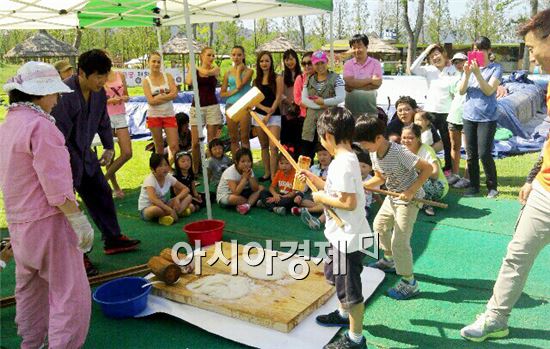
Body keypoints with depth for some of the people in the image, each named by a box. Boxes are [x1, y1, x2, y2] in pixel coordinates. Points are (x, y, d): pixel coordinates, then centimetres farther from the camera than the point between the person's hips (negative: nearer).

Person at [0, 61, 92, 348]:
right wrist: (79, 221, -18)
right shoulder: (40, 125, -18)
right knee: (70, 293, -2)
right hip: (47, 221, -10)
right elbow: (56, 185, -23)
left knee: (30, 290, 23)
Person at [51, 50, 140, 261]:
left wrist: (109, 147, 19)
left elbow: (103, 122, 14)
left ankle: (113, 239, 30)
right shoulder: (64, 94, -27)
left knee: (102, 194, 15)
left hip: (85, 154, 8)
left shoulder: (99, 93, -3)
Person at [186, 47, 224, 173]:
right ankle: (195, 170, 8)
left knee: (211, 142, -1)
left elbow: (206, 72, -15)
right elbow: (189, 81, -13)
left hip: (212, 107, 0)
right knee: (195, 142, -3)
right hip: (196, 107, 1)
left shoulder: (215, 69, 7)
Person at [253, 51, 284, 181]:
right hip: (259, 114, 5)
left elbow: (278, 98, -6)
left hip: (274, 116, -5)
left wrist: (269, 115, -11)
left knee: (273, 147, -13)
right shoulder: (257, 80, 12)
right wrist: (264, 108, -11)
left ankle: (273, 176, -11)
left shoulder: (277, 78, -1)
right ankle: (267, 173, 17)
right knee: (264, 146, 9)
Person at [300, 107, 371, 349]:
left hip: (349, 237, -11)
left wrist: (322, 198, -17)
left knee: (350, 287, 5)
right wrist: (314, 179, 10)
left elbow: (349, 202, -29)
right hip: (341, 234, 11)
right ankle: (343, 313, 52)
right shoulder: (346, 158, 6)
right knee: (335, 274, 29)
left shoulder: (342, 164, -26)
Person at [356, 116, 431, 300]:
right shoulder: (374, 153, -6)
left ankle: (409, 283, 7)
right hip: (392, 197, 9)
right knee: (379, 225, 25)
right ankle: (389, 260, 48)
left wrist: (411, 191, -29)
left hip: (409, 200, -9)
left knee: (399, 241, -9)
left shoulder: (399, 152, -31)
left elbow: (427, 168, -25)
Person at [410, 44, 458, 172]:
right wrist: (425, 52, -13)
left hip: (447, 112, -1)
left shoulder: (453, 70, 0)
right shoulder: (429, 70, 2)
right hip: (430, 111, 1)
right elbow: (413, 69, -15)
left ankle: (448, 168, 20)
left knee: (448, 143, 8)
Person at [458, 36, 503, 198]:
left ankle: (492, 186, 10)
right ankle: (473, 186, 18)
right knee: (471, 154, 7)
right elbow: (461, 91, 2)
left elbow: (489, 90, -14)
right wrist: (467, 74, -14)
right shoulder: (470, 66, 9)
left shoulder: (496, 68, -3)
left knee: (484, 154, -7)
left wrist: (477, 73, -23)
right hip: (469, 116, 4)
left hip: (487, 117, -4)